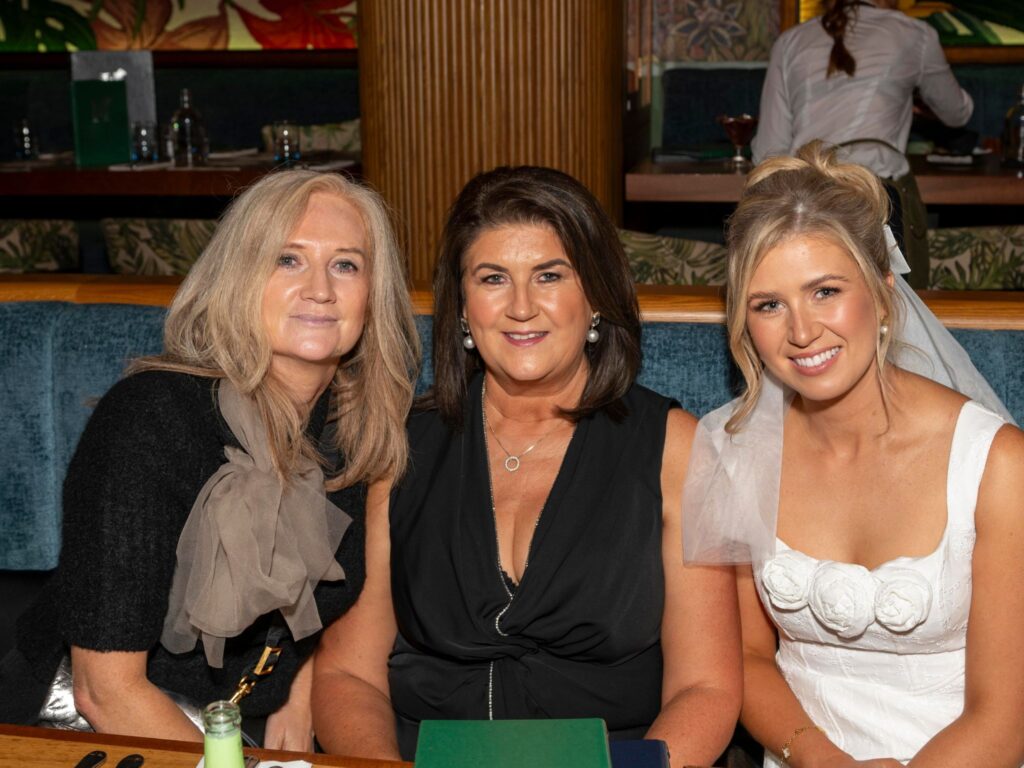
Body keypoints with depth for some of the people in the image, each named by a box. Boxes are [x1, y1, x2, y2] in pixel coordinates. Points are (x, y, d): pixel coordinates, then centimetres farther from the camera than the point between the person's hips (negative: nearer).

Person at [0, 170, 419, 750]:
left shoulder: (371, 424, -5)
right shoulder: (150, 415, -20)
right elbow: (106, 689, -19)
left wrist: (303, 697, 1)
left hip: (260, 729, 5)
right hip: (93, 731, -4)